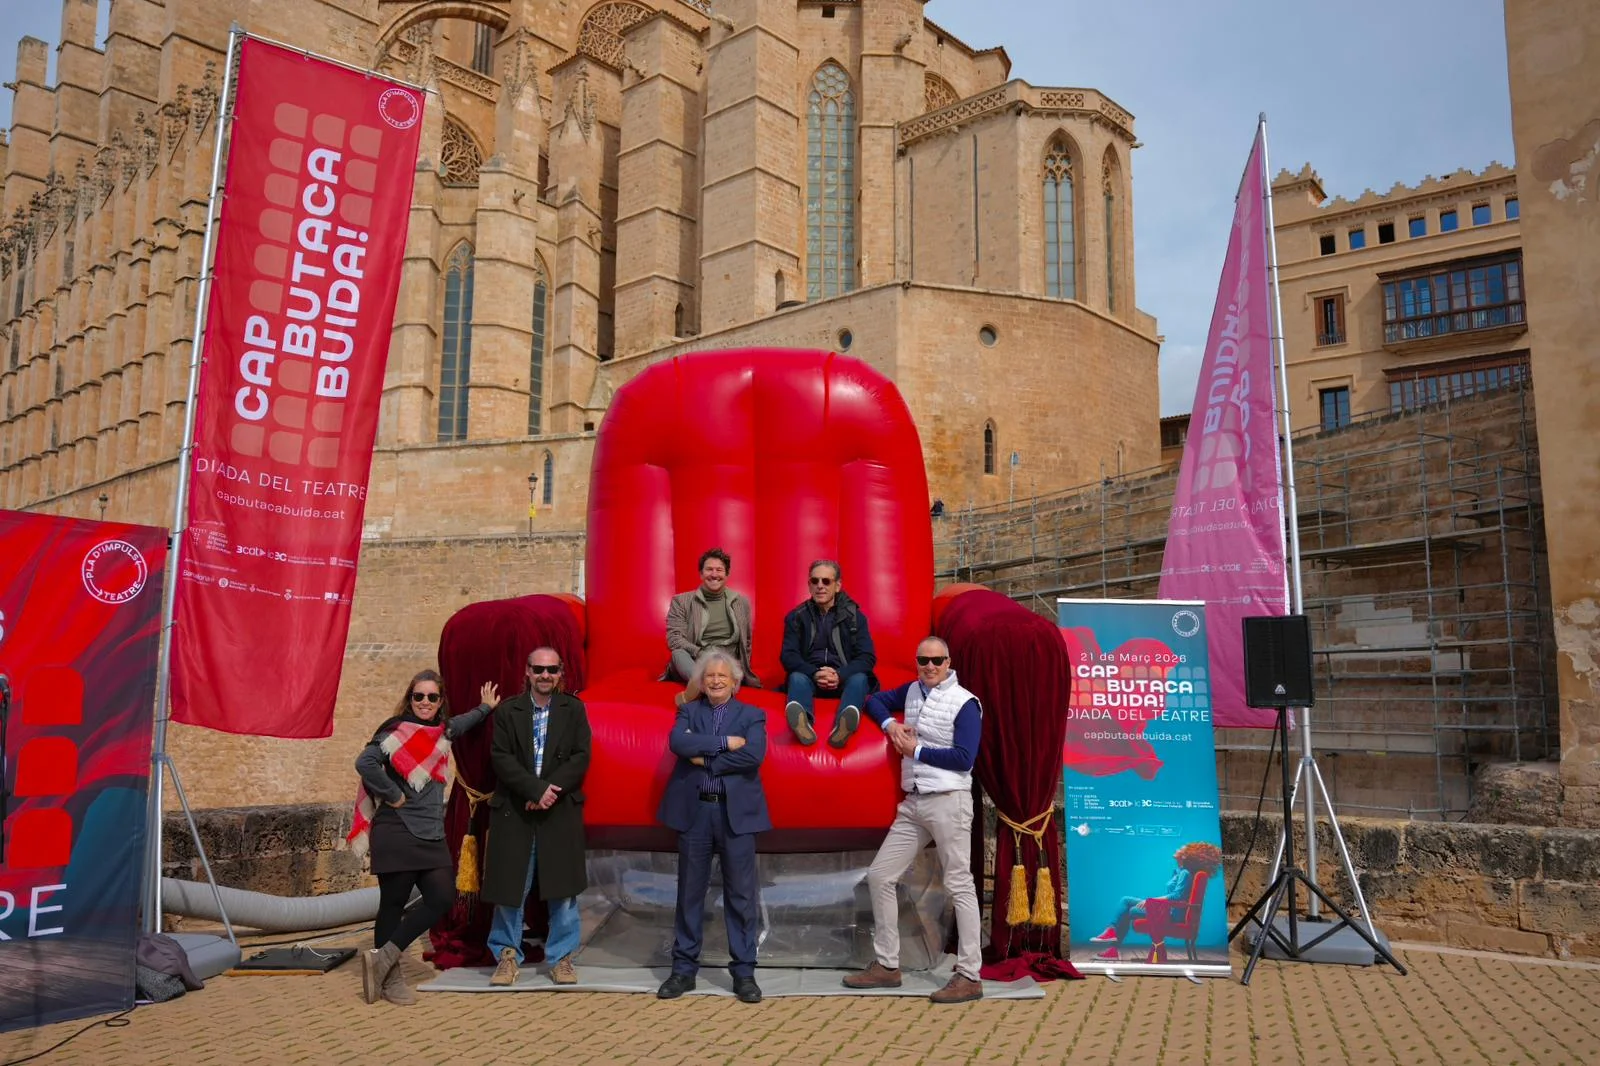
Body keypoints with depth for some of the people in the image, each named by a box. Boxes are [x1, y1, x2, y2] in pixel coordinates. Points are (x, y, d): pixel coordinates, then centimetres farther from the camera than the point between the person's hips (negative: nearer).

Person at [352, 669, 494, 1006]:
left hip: (431, 835, 7)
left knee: (441, 899, -3)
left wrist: (486, 707, 47)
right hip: (397, 834, -7)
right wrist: (393, 796, -15)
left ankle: (383, 959, 9)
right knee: (393, 903, 1)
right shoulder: (397, 731, -9)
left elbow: (461, 723, 37)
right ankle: (389, 977, 15)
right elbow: (365, 763, -23)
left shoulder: (442, 731, 13)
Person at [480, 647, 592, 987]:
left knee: (563, 888, 4)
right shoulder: (507, 711, 4)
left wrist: (551, 790, -14)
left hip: (561, 811, 0)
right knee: (510, 886, 4)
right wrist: (536, 789, -16)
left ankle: (561, 956, 17)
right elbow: (500, 758, -5)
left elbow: (580, 758, -2)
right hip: (513, 812, 0)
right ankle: (508, 955, 21)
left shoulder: (574, 709, 5)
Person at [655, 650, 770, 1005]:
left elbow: (754, 755, -13)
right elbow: (677, 742, -12)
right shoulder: (688, 712, 9)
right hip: (694, 811, 1)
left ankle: (744, 971, 13)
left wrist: (705, 759, -11)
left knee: (741, 894, 3)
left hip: (737, 812, -1)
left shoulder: (751, 715, 5)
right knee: (690, 893, 9)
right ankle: (684, 968, 21)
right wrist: (724, 742, -16)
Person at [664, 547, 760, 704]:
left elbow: (746, 642, 22)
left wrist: (741, 670, 7)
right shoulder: (681, 601, 6)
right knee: (678, 653, -37)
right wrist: (701, 653, -22)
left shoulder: (741, 602, 14)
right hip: (694, 662, -1)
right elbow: (673, 639, -6)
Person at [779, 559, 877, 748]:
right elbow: (788, 655, -4)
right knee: (797, 677, -32)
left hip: (845, 678, 0)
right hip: (809, 677, 0)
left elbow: (868, 657, -3)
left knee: (859, 679, -32)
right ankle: (803, 722, -68)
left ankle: (843, 724, -66)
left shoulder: (854, 615, 5)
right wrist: (814, 673, -23)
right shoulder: (796, 616, 6)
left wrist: (840, 675, -22)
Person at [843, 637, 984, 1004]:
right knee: (880, 876, 8)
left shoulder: (965, 703, -8)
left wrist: (916, 750, -9)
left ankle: (969, 976, 3)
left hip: (948, 801, -8)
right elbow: (875, 700, 26)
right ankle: (887, 966, 17)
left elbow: (964, 758, -14)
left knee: (959, 885, -4)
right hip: (912, 804, 8)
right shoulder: (912, 691, 12)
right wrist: (889, 723, 5)